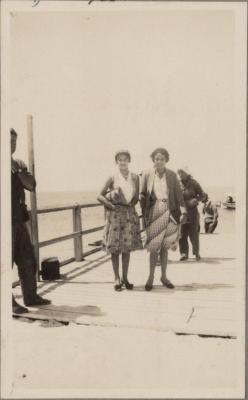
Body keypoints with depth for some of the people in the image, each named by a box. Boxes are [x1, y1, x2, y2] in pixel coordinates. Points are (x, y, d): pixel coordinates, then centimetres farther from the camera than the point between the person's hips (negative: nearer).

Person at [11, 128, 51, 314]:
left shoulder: (18, 164, 16)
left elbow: (31, 185, 5)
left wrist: (18, 170, -6)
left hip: (19, 219, 7)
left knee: (28, 260, 12)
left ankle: (31, 296, 25)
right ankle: (9, 302, 10)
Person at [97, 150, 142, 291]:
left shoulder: (135, 177, 5)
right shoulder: (113, 178, -2)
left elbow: (136, 197, 11)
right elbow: (100, 196, -1)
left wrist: (130, 205, -5)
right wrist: (111, 205, -10)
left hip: (129, 213, 2)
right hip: (115, 214, -2)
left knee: (127, 247, 7)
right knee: (115, 247, 0)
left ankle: (125, 278, 19)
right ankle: (117, 279, 12)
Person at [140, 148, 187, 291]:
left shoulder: (172, 175, 3)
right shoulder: (147, 175, 1)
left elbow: (178, 193, 2)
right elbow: (143, 195, 3)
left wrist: (183, 211, -6)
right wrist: (144, 214, -2)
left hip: (169, 212, 1)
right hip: (154, 211, -1)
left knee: (165, 246, 9)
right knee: (154, 247, -1)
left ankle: (164, 276, 22)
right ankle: (151, 277, 14)